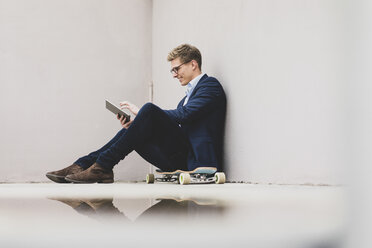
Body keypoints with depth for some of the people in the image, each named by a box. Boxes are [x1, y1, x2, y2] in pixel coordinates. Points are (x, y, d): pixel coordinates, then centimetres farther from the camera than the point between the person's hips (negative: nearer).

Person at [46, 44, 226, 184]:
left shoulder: (210, 85, 0)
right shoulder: (189, 93, 29)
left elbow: (184, 115, -16)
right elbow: (168, 127, 17)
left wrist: (141, 113, -9)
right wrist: (136, 122, 0)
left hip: (197, 160, -9)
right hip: (181, 159, 9)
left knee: (149, 109, -21)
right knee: (129, 132, 1)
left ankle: (103, 166, -21)